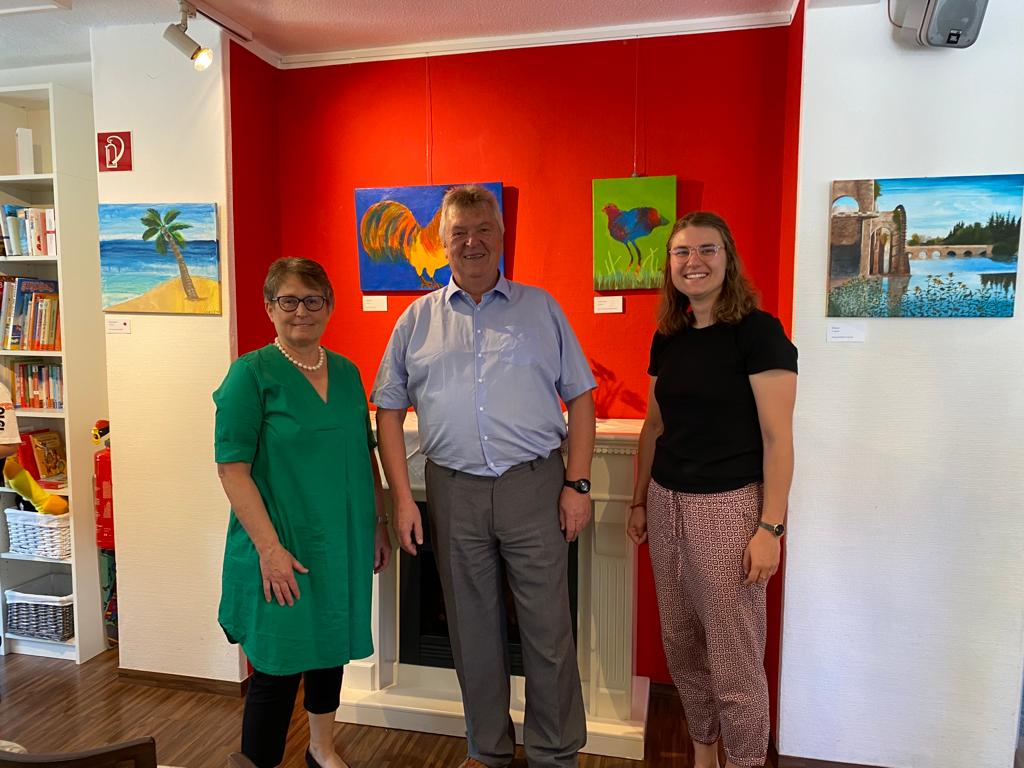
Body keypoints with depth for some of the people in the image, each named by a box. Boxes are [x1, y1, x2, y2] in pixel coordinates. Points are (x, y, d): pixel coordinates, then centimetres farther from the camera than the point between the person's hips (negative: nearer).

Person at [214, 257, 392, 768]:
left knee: (331, 648, 20)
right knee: (277, 668, 3)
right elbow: (232, 469, -15)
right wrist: (270, 547, -20)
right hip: (282, 546, -6)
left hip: (343, 542, 6)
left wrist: (379, 525, 11)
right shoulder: (252, 373, -11)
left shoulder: (346, 372, 6)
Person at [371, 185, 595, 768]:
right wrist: (403, 498, 0)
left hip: (535, 485, -1)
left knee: (548, 629, 5)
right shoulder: (418, 319, 9)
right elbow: (389, 410, 8)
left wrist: (578, 484, -4)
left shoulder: (541, 308, 6)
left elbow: (580, 397, 4)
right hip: (454, 492, 2)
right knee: (473, 628, 14)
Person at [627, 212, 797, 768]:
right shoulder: (668, 338, 8)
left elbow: (777, 437, -13)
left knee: (735, 662, 4)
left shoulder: (758, 332, -10)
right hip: (667, 504, 6)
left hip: (727, 506, -6)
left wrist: (770, 528, -16)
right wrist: (640, 501, 14)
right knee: (682, 649, 17)